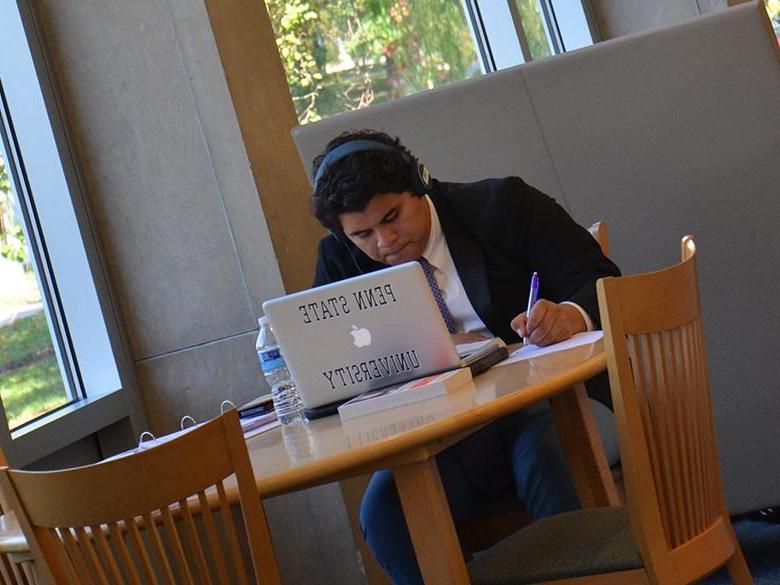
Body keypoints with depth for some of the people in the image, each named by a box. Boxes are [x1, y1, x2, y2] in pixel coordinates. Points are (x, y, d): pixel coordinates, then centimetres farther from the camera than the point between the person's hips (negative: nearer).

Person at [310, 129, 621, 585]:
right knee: (383, 510, -24)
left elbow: (599, 282, -5)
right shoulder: (341, 259, 8)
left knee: (541, 451, -34)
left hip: (546, 399, -2)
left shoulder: (500, 205, -1)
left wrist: (570, 316, -29)